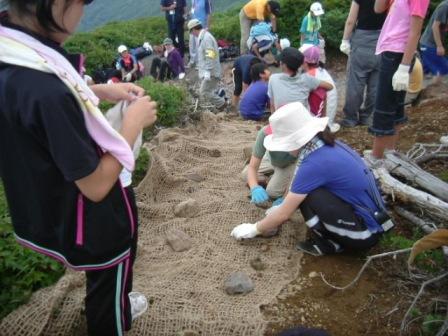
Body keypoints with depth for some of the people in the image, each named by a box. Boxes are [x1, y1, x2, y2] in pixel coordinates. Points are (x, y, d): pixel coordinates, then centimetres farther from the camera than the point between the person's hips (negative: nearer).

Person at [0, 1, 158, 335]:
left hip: (54, 208, 9)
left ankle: (116, 307, 63)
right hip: (93, 221, -8)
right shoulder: (45, 90, -38)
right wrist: (134, 123, -18)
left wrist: (99, 91, 2)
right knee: (108, 285, 23)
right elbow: (96, 186, -29)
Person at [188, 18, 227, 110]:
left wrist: (207, 71, -26)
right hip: (207, 71, 10)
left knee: (204, 92, -8)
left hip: (211, 72, -10)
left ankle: (221, 103, 4)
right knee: (212, 91, 15)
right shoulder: (202, 37, 14)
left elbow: (210, 56, -25)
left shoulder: (206, 37, -18)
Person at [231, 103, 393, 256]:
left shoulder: (315, 164, -24)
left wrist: (254, 229, 0)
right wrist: (283, 207, 22)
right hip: (372, 217, 8)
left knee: (305, 194, -17)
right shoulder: (326, 145, 1)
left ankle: (327, 243, 0)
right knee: (301, 191, 10)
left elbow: (284, 215, -15)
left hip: (365, 232, -8)